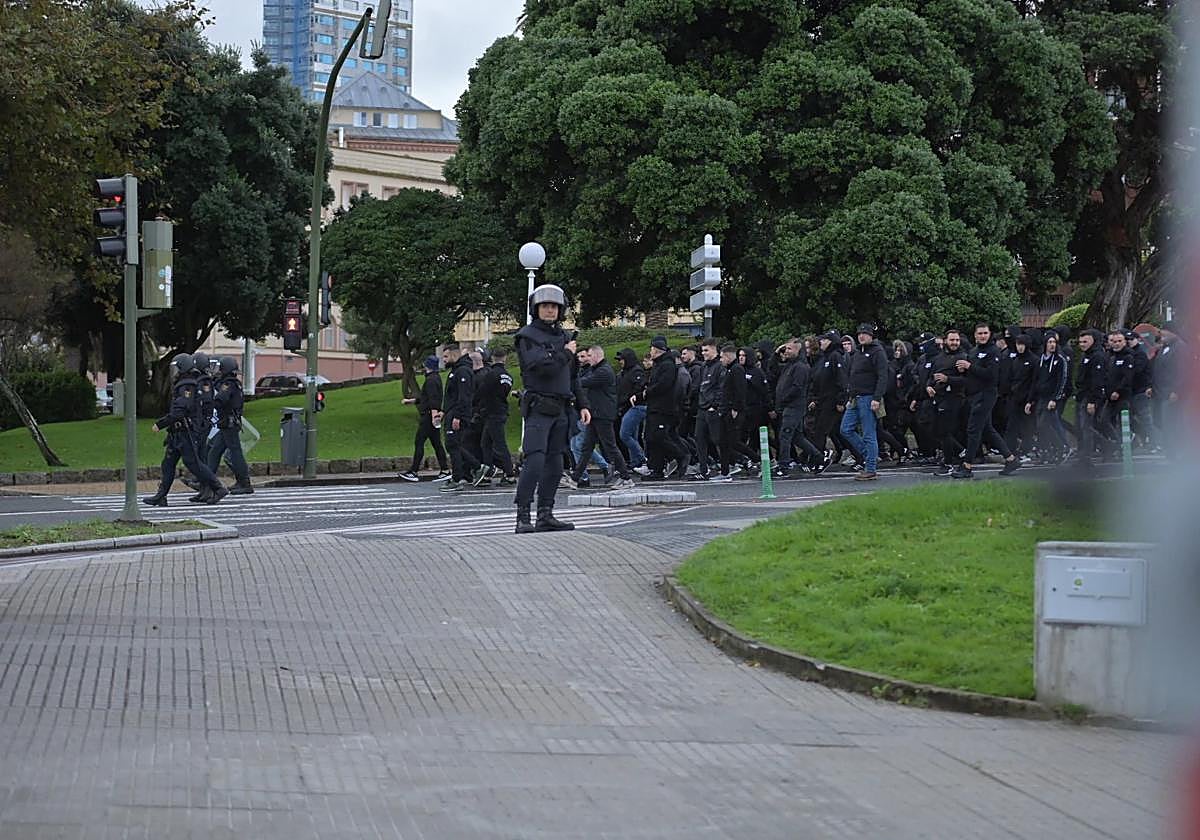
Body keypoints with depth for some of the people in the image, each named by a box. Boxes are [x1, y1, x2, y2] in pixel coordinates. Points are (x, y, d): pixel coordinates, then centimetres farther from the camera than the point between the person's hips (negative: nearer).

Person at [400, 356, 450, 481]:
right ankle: (445, 470, 8)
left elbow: (433, 400, -23)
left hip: (428, 416, -10)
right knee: (436, 443, 10)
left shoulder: (431, 380, -14)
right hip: (431, 416, 10)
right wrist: (411, 400, 36)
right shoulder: (436, 378, 19)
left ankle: (413, 472, -6)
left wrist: (434, 415, -28)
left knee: (419, 443, -7)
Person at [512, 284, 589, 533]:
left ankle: (545, 515, 11)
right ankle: (522, 516, -17)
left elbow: (571, 375, 23)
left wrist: (582, 405, 18)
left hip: (559, 409, 8)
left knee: (554, 464, 6)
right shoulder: (527, 336, -6)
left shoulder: (561, 336, 17)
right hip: (538, 408, -8)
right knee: (535, 461, -17)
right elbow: (543, 366, -21)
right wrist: (566, 353, -7)